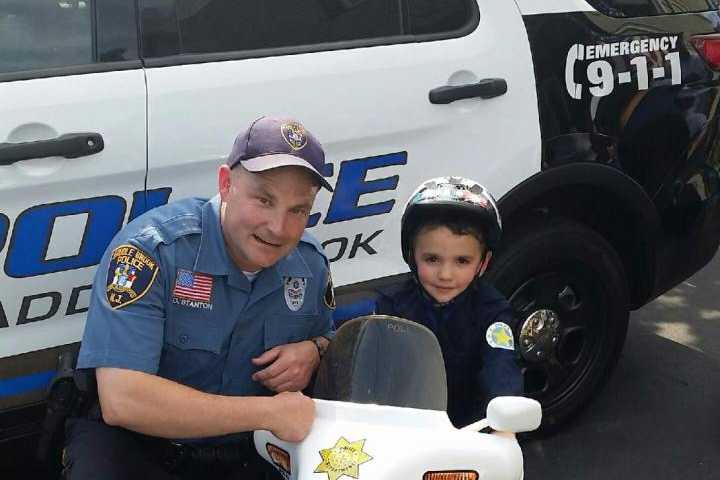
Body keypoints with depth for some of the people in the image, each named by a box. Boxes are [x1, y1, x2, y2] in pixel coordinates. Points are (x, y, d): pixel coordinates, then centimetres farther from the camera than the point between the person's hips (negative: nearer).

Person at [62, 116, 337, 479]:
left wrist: (313, 351, -9)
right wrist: (269, 412, -26)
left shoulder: (310, 263, -4)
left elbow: (327, 337, 17)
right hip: (133, 441, -5)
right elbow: (121, 400, -30)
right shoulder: (151, 249, -22)